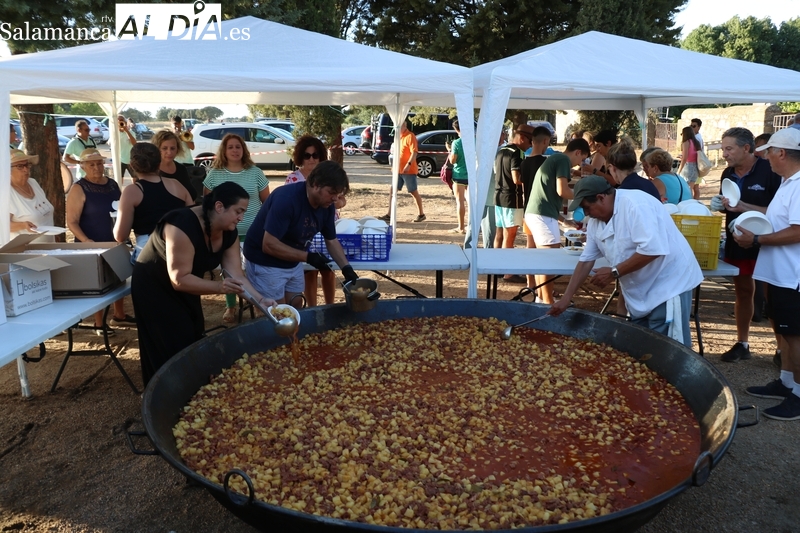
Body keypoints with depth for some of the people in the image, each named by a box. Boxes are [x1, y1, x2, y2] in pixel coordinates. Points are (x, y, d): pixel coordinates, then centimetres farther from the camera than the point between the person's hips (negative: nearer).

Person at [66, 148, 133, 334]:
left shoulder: (112, 184, 6)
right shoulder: (79, 189, -12)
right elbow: (72, 222, -16)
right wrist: (86, 240, -29)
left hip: (114, 241, 6)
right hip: (91, 245, -6)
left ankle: (119, 316, 32)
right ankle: (99, 324, 11)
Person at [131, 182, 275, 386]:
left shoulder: (229, 233, -11)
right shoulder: (183, 226, -35)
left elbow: (235, 274, -13)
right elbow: (179, 279, -34)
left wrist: (261, 299, -26)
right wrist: (219, 286, -45)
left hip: (184, 288, 8)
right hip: (154, 287, -8)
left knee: (194, 343, 14)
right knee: (173, 350, -3)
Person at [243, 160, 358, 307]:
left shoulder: (327, 205, -8)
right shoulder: (286, 199, -30)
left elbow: (331, 241, 5)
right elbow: (269, 245, -30)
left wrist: (346, 267, -9)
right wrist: (308, 257, -29)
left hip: (293, 264, 7)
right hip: (265, 264, -7)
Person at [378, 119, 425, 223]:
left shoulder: (410, 136, -12)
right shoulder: (399, 136, 15)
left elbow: (414, 152, -20)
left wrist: (408, 164, -30)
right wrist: (395, 165, 19)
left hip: (409, 170, -9)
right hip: (399, 170, 9)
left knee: (414, 192, 1)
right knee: (392, 190, 2)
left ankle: (421, 214, 14)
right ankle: (389, 215, 4)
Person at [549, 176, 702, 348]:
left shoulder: (635, 204, -24)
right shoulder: (596, 221, 4)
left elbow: (652, 249, -31)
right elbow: (586, 260, 6)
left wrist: (614, 272, -23)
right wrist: (566, 298, 2)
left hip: (668, 284, -9)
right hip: (640, 291, 9)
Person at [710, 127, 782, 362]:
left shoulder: (770, 171, -15)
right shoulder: (728, 174, 5)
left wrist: (743, 207, -26)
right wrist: (719, 204, -4)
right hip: (736, 244, 6)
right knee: (743, 292, 15)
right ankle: (742, 344, 26)